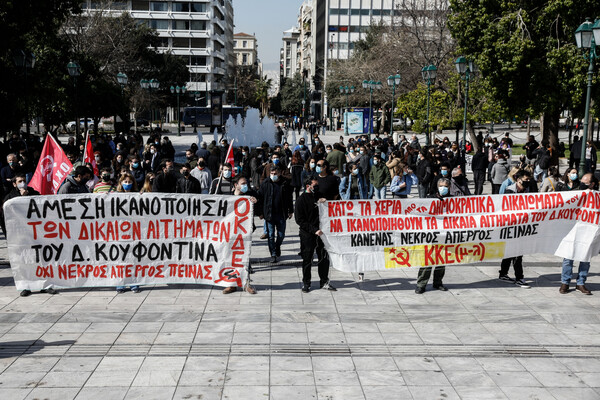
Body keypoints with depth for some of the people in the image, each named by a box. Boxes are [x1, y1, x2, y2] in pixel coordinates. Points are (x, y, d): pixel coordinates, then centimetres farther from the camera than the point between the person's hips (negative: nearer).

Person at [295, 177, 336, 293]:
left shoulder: (318, 196, 10)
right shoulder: (301, 200, -7)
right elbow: (300, 220, -11)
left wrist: (324, 201, 1)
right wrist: (314, 230, -18)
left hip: (320, 232, 5)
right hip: (307, 234, -5)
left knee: (324, 258, 6)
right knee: (307, 260, 5)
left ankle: (324, 282, 18)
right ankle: (306, 283, 18)